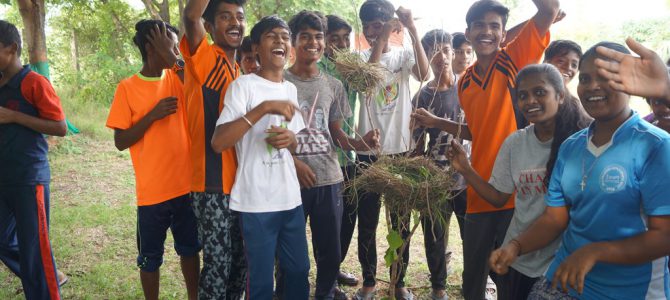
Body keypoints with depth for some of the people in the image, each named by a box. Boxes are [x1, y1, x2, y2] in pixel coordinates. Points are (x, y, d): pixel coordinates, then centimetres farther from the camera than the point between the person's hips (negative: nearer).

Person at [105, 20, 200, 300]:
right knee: (150, 258, 11)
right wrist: (153, 115, -18)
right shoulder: (127, 87, -6)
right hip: (152, 190, -3)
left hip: (187, 184, 3)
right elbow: (120, 141, -7)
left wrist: (172, 62, -16)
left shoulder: (178, 78, 4)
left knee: (190, 249, 17)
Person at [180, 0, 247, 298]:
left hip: (240, 181, 7)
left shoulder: (239, 71, 15)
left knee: (240, 259, 16)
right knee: (218, 262, 1)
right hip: (213, 183, -7)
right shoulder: (203, 58, -8)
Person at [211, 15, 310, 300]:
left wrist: (290, 139, -5)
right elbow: (218, 142, -21)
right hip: (256, 200, -6)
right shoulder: (243, 85, -10)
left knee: (299, 270, 17)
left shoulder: (291, 88, 11)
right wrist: (264, 108, -26)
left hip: (290, 196, 6)